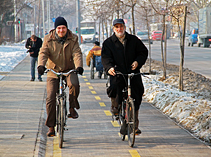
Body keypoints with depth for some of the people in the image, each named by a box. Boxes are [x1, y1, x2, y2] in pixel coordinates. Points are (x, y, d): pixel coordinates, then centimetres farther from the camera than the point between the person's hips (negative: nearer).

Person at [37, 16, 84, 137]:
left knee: (74, 84, -34)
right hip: (53, 71, 1)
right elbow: (43, 53, -10)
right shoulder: (48, 39, 0)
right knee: (50, 98, -8)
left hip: (69, 70, -1)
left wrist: (79, 66, -30)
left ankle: (72, 108, -10)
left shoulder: (73, 39, 0)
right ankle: (51, 127, 2)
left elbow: (77, 53, -10)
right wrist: (41, 65, -30)